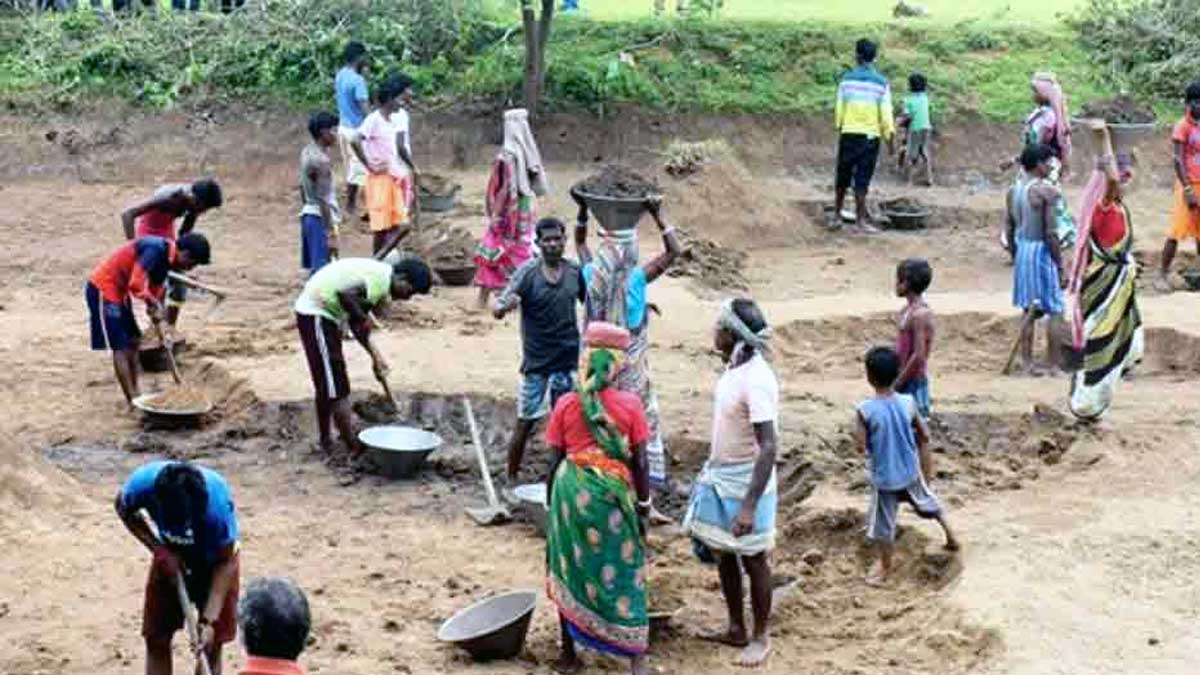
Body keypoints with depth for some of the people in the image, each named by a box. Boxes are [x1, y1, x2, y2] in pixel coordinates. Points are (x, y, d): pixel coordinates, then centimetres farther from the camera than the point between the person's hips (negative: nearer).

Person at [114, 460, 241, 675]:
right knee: (156, 640, 5)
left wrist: (209, 620, -32)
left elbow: (225, 562, -24)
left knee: (210, 645, 0)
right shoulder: (144, 482, -35)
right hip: (171, 557, 3)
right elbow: (124, 509, -8)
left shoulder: (217, 501, -39)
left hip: (213, 562, -2)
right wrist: (159, 550, -20)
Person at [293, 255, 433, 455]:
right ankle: (354, 449, -2)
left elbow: (355, 322, 15)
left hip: (316, 313, 11)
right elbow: (344, 293, -34)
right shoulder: (381, 279, -19)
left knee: (327, 386, 19)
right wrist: (362, 318, -20)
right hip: (316, 314, -11)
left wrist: (375, 355, 13)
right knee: (337, 388, -6)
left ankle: (326, 443, 29)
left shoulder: (377, 272, 12)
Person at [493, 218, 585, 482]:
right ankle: (511, 479, 16)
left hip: (568, 360, 3)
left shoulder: (575, 271, -1)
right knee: (525, 423, 2)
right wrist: (506, 305, -41)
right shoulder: (527, 273, -12)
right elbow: (497, 309, -18)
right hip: (536, 363, -3)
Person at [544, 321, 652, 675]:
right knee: (622, 573, 8)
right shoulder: (629, 405, -6)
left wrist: (551, 505, 12)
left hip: (571, 490, 2)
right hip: (613, 494, -1)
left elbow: (555, 461, 1)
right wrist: (643, 506, 6)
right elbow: (639, 463, -4)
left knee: (568, 571, 14)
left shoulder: (566, 405, -2)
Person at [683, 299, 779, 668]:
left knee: (753, 560, 7)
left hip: (746, 483, -9)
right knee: (722, 554, 17)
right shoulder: (734, 368, 1)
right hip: (720, 478, 9)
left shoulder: (757, 381, -26)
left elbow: (768, 447, -29)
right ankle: (735, 629, 32)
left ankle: (761, 637, 22)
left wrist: (750, 506, -32)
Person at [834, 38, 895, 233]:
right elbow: (886, 114, -6)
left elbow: (839, 109, 2)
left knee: (843, 175, 14)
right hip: (870, 136, -2)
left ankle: (837, 211, 25)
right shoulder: (881, 83, -4)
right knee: (862, 179, -1)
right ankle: (860, 220, -3)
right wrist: (890, 139, 1)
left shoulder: (847, 79, 0)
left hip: (849, 134, 2)